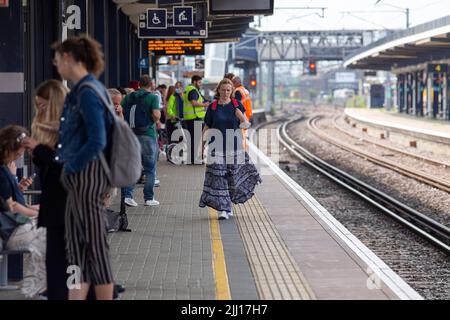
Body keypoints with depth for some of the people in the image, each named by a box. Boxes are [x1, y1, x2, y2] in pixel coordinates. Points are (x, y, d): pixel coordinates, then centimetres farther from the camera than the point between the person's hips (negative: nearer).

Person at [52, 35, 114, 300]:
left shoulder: (87, 92, -16)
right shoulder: (82, 89, 13)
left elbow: (97, 141, -23)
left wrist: (70, 166, -14)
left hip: (87, 176, -10)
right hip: (80, 177, 10)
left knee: (95, 247, -1)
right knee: (77, 247, 11)